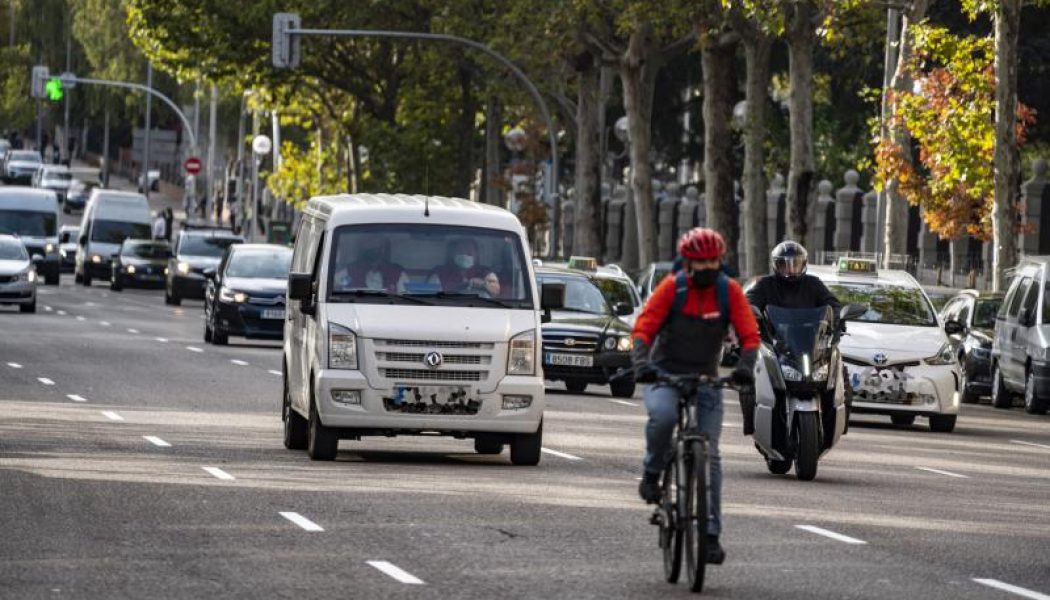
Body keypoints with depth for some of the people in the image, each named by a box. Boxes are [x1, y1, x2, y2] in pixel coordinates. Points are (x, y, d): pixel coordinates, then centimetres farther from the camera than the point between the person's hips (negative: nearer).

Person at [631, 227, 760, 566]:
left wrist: (745, 366, -25)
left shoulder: (729, 291, -3)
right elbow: (643, 328, -13)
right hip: (664, 376, -2)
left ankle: (710, 534, -1)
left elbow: (749, 334, -5)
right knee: (662, 415, -36)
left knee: (709, 455, -5)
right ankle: (652, 474, -9)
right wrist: (641, 362, -31)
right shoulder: (672, 288, -8)